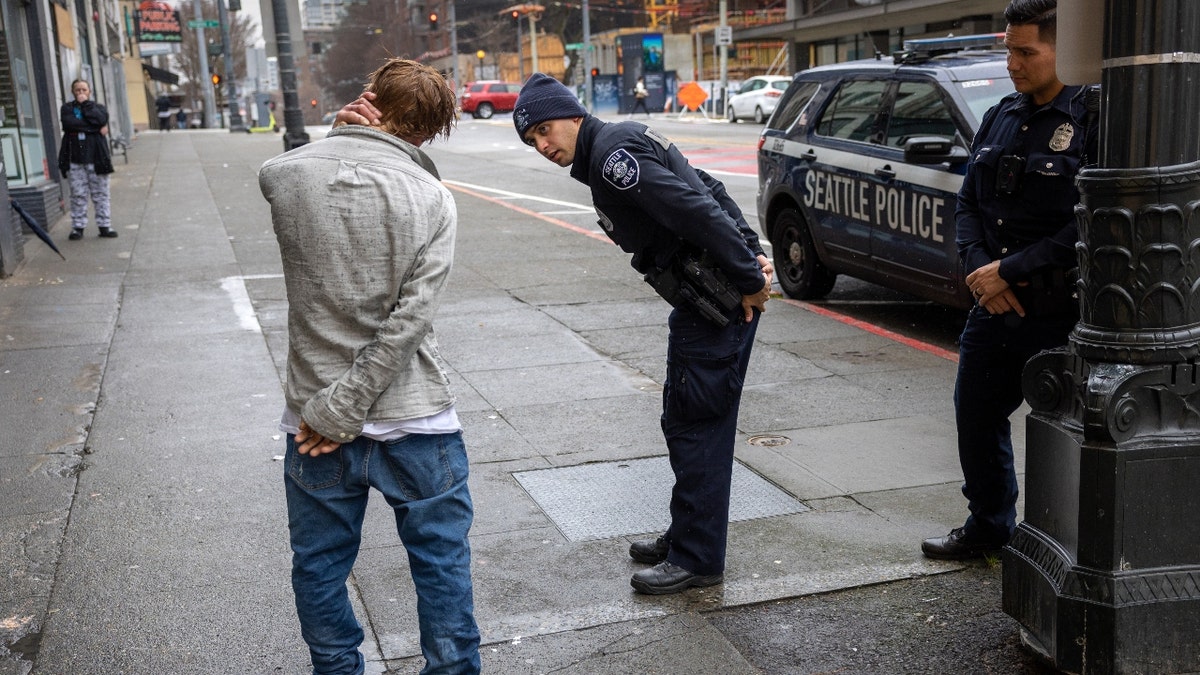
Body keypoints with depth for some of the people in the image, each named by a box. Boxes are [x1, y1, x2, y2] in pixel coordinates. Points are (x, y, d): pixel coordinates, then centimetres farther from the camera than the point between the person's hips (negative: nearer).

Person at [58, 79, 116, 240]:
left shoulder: (98, 107, 12)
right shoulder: (67, 108, 10)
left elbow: (100, 119, -11)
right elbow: (68, 123, -11)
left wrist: (86, 104, -4)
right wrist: (94, 128, -11)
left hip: (96, 157, 0)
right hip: (75, 158, 0)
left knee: (100, 193, 3)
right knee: (78, 194, 0)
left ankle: (104, 225, 8)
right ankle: (78, 227, 6)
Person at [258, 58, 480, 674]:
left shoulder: (283, 175, -5)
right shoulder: (432, 198, -10)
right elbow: (408, 321, -16)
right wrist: (344, 407, -13)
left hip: (314, 419, 2)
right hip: (414, 419, -1)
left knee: (319, 568, 19)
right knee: (441, 560, 15)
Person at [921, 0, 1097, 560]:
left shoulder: (1093, 124, -13)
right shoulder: (1000, 118, 10)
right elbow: (969, 200, 12)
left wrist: (1009, 271, -17)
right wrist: (978, 267, -5)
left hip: (1060, 311, -7)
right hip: (994, 305, 7)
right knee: (976, 415, 18)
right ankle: (988, 526, 38)